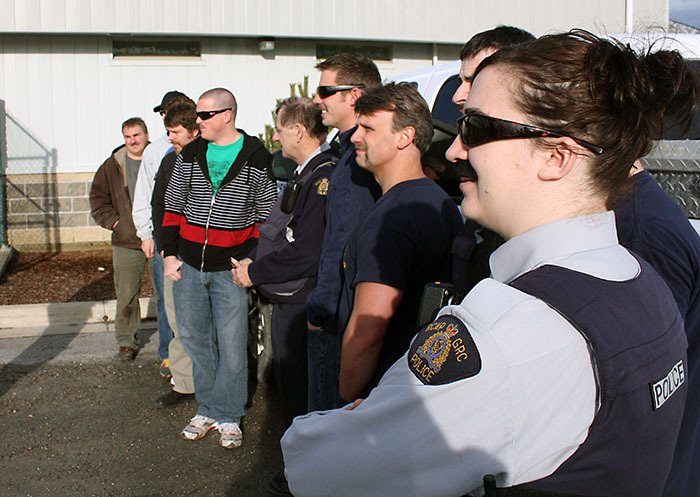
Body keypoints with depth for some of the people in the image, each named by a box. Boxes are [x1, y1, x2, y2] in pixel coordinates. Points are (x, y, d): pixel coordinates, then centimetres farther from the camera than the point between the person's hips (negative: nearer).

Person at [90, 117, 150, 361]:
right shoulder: (112, 166, 7)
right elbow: (98, 200, 11)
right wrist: (115, 222, 0)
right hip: (126, 242, 1)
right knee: (126, 295, 4)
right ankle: (126, 341, 18)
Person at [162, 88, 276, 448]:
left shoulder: (256, 157, -3)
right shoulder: (190, 155, 6)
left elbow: (266, 213, 0)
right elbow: (172, 207, 11)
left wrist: (249, 259, -8)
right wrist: (170, 254, 4)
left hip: (231, 268, -4)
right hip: (188, 264, 4)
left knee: (231, 345, 2)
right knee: (194, 338, 11)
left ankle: (228, 416, 18)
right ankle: (206, 409, 27)